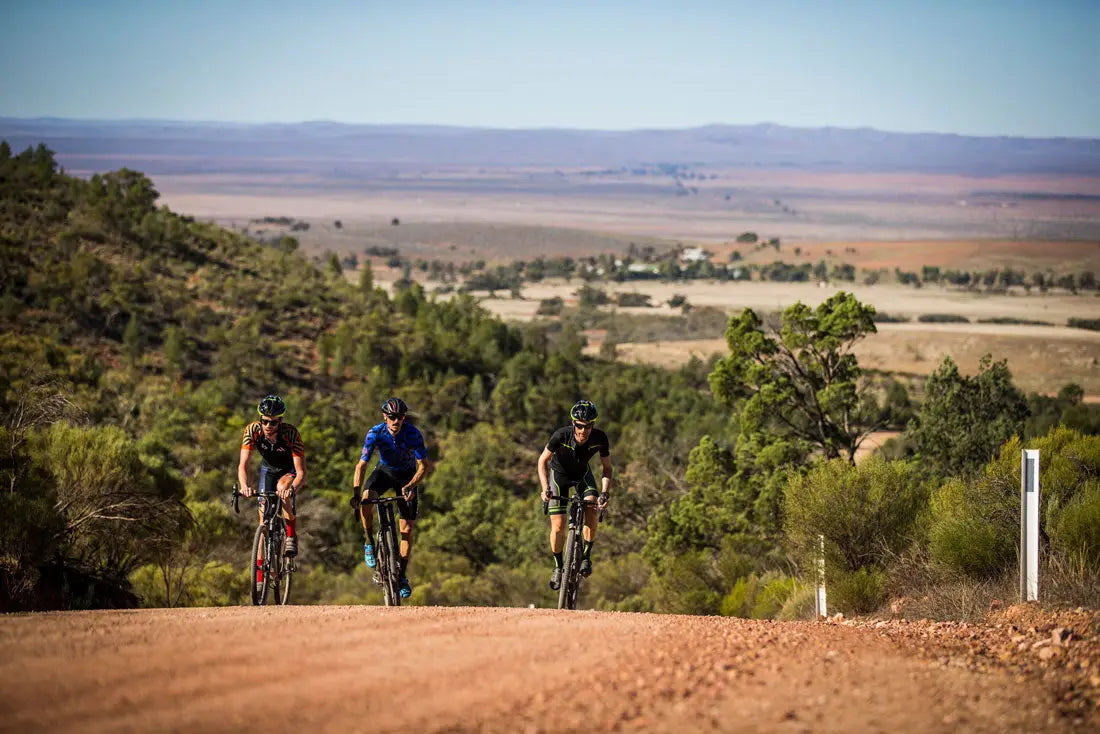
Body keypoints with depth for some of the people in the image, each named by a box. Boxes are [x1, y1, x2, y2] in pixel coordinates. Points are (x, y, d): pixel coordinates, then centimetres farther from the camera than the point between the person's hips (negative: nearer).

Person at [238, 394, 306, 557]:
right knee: (264, 515, -7)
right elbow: (243, 465, -32)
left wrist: (291, 489, -57)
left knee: (282, 488, -36)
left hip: (289, 471, -3)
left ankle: (292, 536, -20)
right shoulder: (252, 430, -28)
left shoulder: (291, 433, -34)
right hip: (268, 469, 3)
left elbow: (301, 472, -37)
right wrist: (244, 486, -52)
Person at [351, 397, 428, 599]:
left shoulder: (413, 434, -26)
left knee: (406, 529, -6)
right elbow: (361, 465, -24)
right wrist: (356, 490, -39)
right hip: (384, 471, 0)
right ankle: (370, 543, -11)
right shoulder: (375, 433, -24)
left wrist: (410, 485, -38)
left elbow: (423, 466, -21)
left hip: (406, 475, 0)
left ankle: (403, 576, 6)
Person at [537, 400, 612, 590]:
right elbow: (543, 460, -19)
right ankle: (558, 567, 11)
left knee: (593, 510, -25)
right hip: (559, 473, -2)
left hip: (582, 474, 2)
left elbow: (607, 467, -14)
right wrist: (545, 488, -30)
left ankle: (586, 556, -7)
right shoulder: (561, 435, -33)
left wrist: (605, 492, -29)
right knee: (558, 527, -11)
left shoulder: (600, 438, -27)